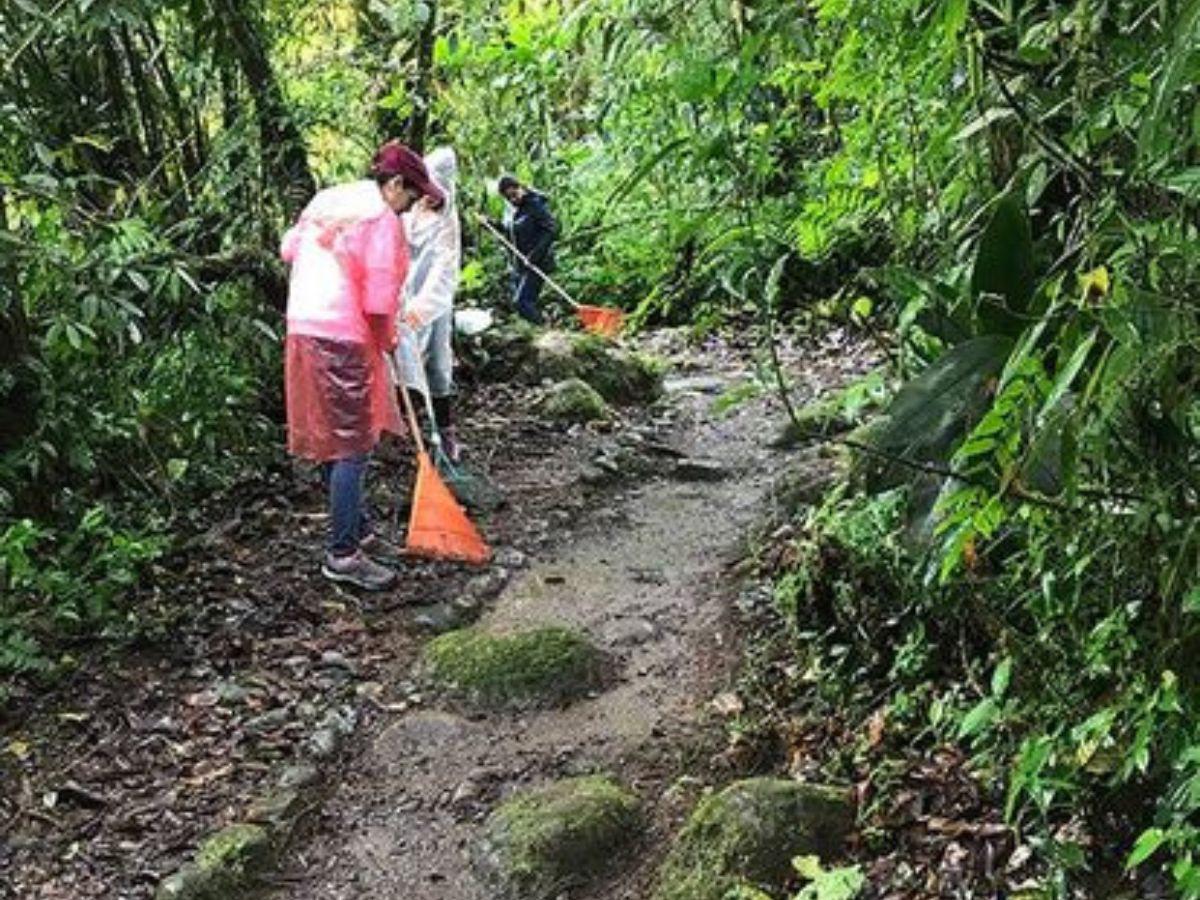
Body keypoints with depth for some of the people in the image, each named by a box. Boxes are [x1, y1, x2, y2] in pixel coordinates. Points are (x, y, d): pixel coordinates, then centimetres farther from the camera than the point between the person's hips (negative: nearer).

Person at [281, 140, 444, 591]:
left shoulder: (326, 200, 12)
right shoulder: (382, 217, -12)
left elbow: (288, 249, 22)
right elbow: (379, 301, -15)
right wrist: (386, 339, 2)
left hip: (303, 329, 9)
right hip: (344, 340, -9)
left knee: (330, 439, 17)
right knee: (352, 446, -3)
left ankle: (356, 528, 30)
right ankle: (343, 554, 0)